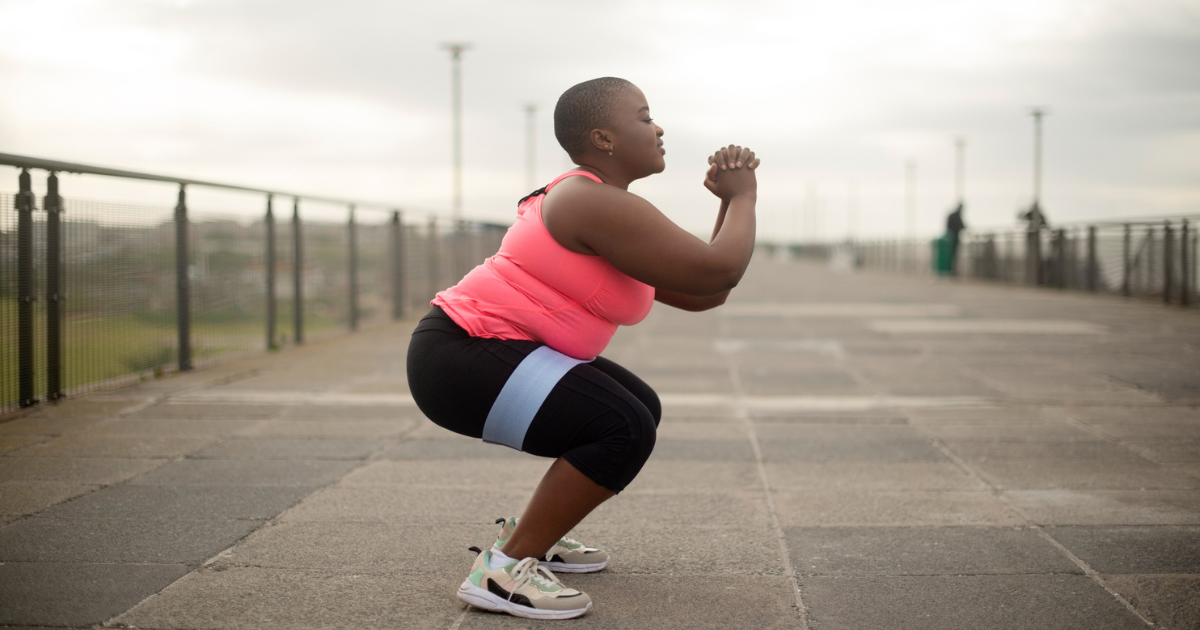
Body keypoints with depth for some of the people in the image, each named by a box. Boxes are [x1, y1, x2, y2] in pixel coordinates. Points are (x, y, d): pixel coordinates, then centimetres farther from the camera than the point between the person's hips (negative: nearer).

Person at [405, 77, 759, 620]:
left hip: (494, 350, 11)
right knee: (625, 430, -22)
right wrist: (743, 197, -5)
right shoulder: (597, 204, -19)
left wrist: (730, 202, 9)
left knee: (641, 409, 19)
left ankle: (529, 534, 23)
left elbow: (702, 296, 15)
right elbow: (717, 272, -22)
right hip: (459, 357, -11)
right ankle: (503, 570, -13)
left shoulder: (608, 208, 15)